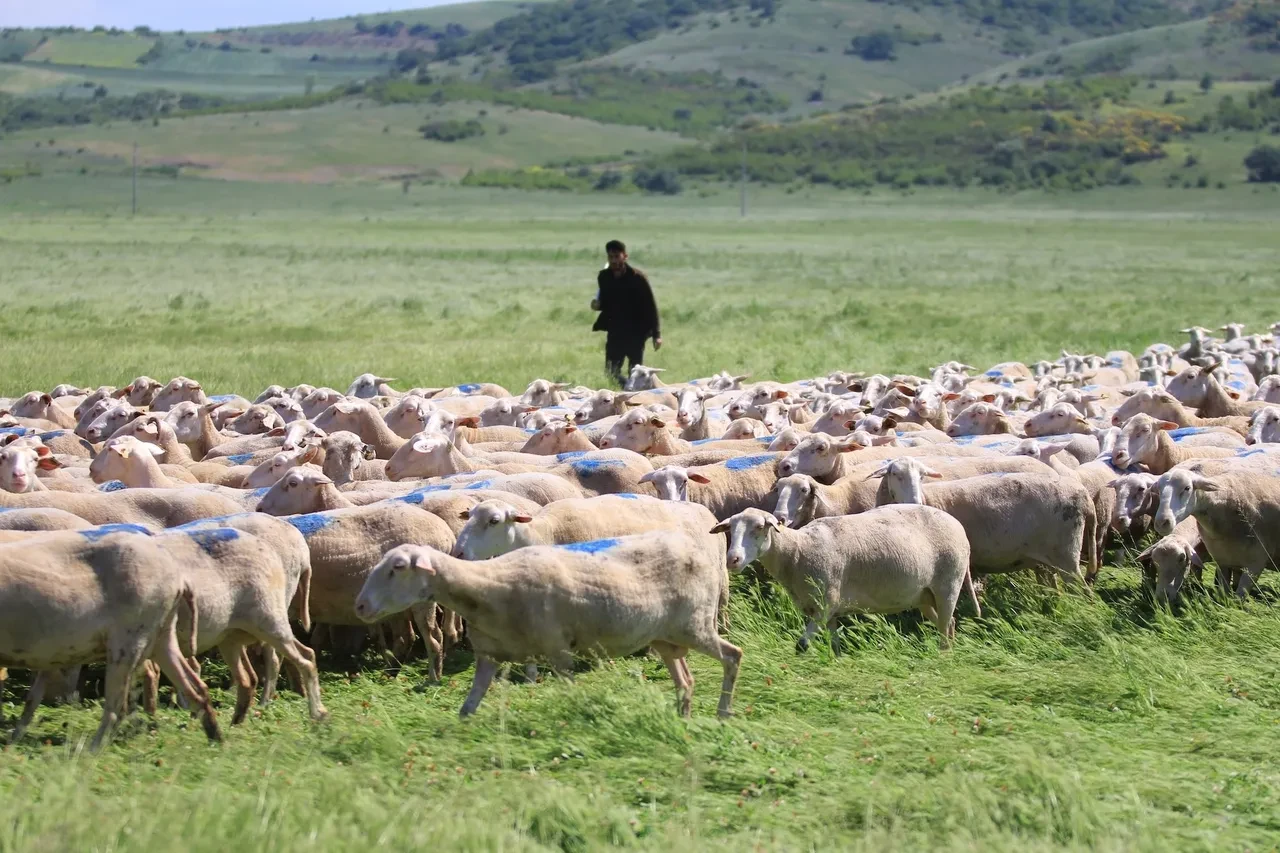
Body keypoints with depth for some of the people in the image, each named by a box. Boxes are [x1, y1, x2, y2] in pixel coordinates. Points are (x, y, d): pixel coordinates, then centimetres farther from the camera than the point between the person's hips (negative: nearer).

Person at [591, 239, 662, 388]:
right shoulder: (604, 277, 0)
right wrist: (598, 305, -10)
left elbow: (651, 307, -11)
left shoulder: (638, 278, -13)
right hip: (615, 331, 5)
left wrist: (656, 335, -14)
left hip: (636, 332, -5)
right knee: (611, 371, 4)